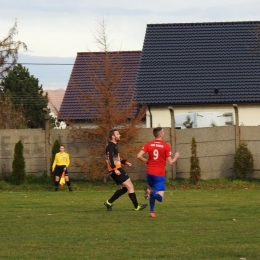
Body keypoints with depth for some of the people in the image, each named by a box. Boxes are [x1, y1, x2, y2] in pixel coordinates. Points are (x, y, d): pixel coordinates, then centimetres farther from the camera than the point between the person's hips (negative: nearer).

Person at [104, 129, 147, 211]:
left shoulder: (113, 146, 20)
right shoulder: (110, 146, -12)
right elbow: (110, 159, -23)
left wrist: (125, 162, 16)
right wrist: (115, 169, -31)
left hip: (117, 170, 10)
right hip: (116, 171, -10)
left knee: (124, 188, 14)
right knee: (130, 186, -7)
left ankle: (108, 202, 14)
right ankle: (137, 206, -4)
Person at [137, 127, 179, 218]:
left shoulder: (148, 145, 1)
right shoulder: (166, 146, -7)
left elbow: (139, 156, -9)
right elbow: (170, 162, -7)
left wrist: (146, 161, 10)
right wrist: (176, 157, 14)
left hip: (149, 173, 4)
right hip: (160, 174, -4)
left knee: (153, 193, 26)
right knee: (159, 197, -5)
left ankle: (152, 212, 16)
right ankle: (150, 192, -36)